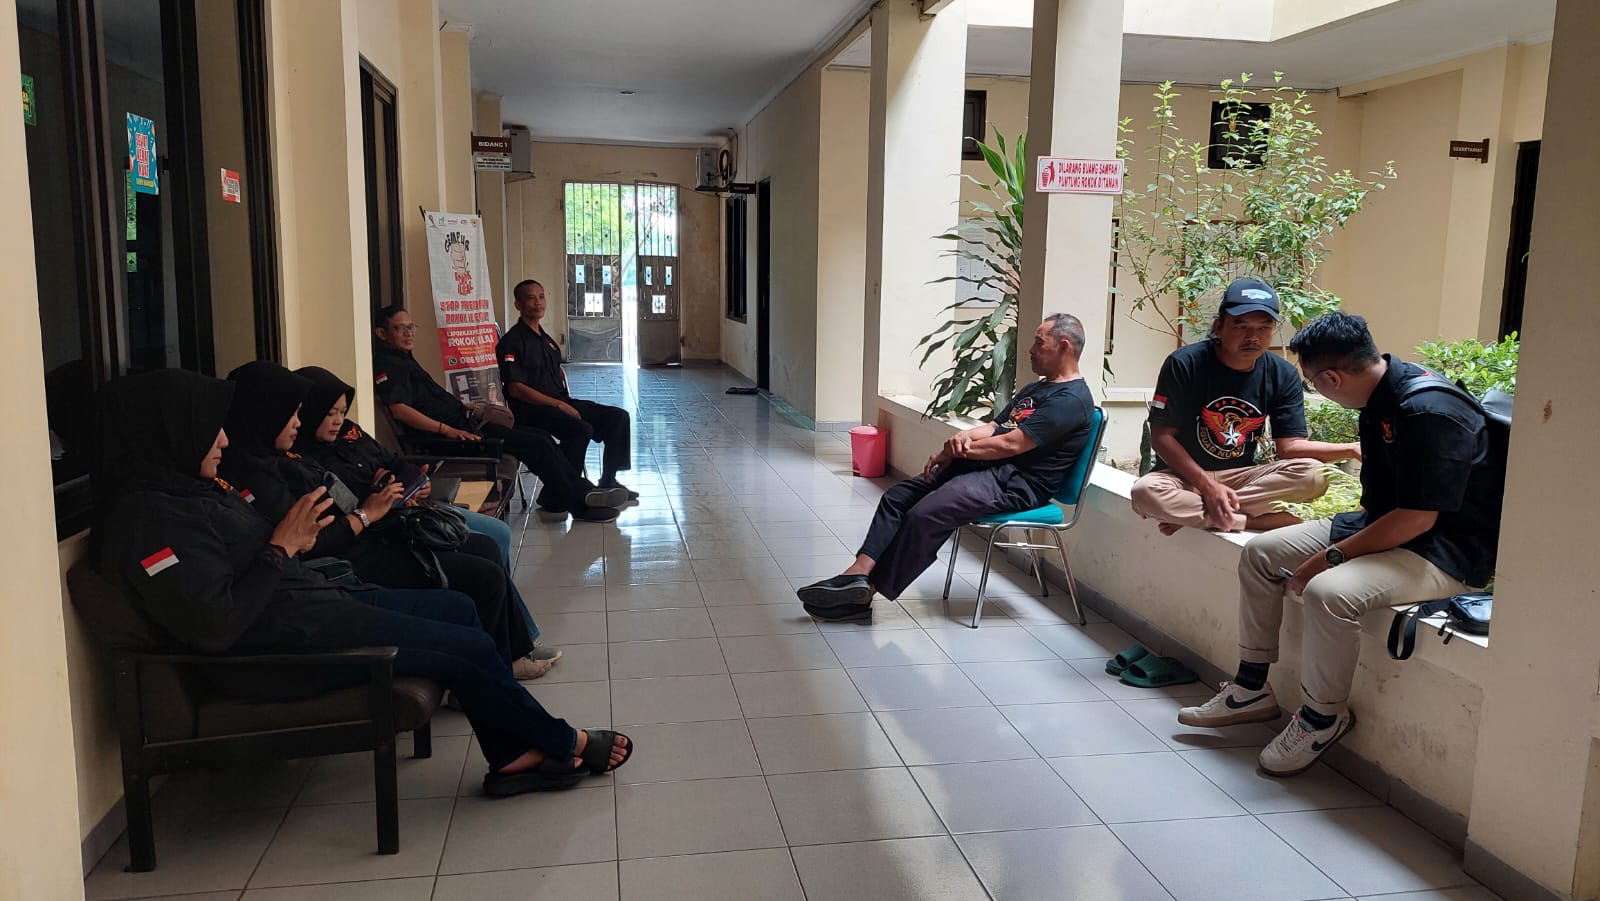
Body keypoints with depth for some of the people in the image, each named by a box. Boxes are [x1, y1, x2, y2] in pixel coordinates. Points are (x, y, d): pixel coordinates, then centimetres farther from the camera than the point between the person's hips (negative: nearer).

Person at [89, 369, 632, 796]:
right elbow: (214, 627, -27)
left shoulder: (188, 488, 10)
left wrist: (296, 540, 0)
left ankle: (512, 757, 11)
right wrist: (281, 549, -20)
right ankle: (562, 744, 15)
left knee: (458, 609, 12)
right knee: (471, 648, -7)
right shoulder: (148, 519, -21)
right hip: (282, 645, -11)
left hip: (310, 601, 11)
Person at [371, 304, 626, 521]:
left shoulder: (402, 359, 21)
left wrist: (464, 406, 18)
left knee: (541, 438, 6)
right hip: (447, 437, -11)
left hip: (460, 424, 11)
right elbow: (399, 409, -25)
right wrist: (447, 430, -29)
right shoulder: (387, 365, -11)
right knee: (538, 444, -14)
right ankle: (580, 502, -3)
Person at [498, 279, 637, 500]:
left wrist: (566, 399, 10)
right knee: (581, 429, -34)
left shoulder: (545, 338, 19)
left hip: (560, 402, 9)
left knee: (618, 417, -2)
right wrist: (559, 405, -18)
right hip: (532, 410, -9)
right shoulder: (512, 341, -9)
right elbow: (515, 389, -16)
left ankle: (608, 482, 8)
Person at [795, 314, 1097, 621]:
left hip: (1014, 483, -10)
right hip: (985, 468, 10)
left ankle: (866, 593, -18)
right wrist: (964, 436, -6)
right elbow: (993, 426, 18)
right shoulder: (1036, 389, 23)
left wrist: (957, 450, -7)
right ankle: (860, 571, -18)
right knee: (896, 497, -4)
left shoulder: (1071, 400, -11)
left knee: (924, 516, -26)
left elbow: (1010, 444, -17)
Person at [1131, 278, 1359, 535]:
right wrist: (1208, 487, -23)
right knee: (1146, 492, -36)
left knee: (1312, 474, -24)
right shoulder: (1185, 364, -13)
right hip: (1185, 475, -4)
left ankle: (1188, 514, -23)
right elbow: (1162, 436, -12)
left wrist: (1351, 449, -23)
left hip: (1241, 476, 4)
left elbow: (1290, 446, -6)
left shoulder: (1283, 375, -2)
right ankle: (1244, 521, -22)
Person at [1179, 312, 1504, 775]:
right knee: (1261, 553, 7)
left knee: (1330, 591, -35)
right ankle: (1251, 689, 14)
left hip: (1447, 547, -10)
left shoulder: (1430, 413, -27)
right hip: (1387, 524, 10)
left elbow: (1416, 518, -27)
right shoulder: (1382, 394, 2)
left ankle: (1323, 717, -8)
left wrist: (1333, 555, -22)